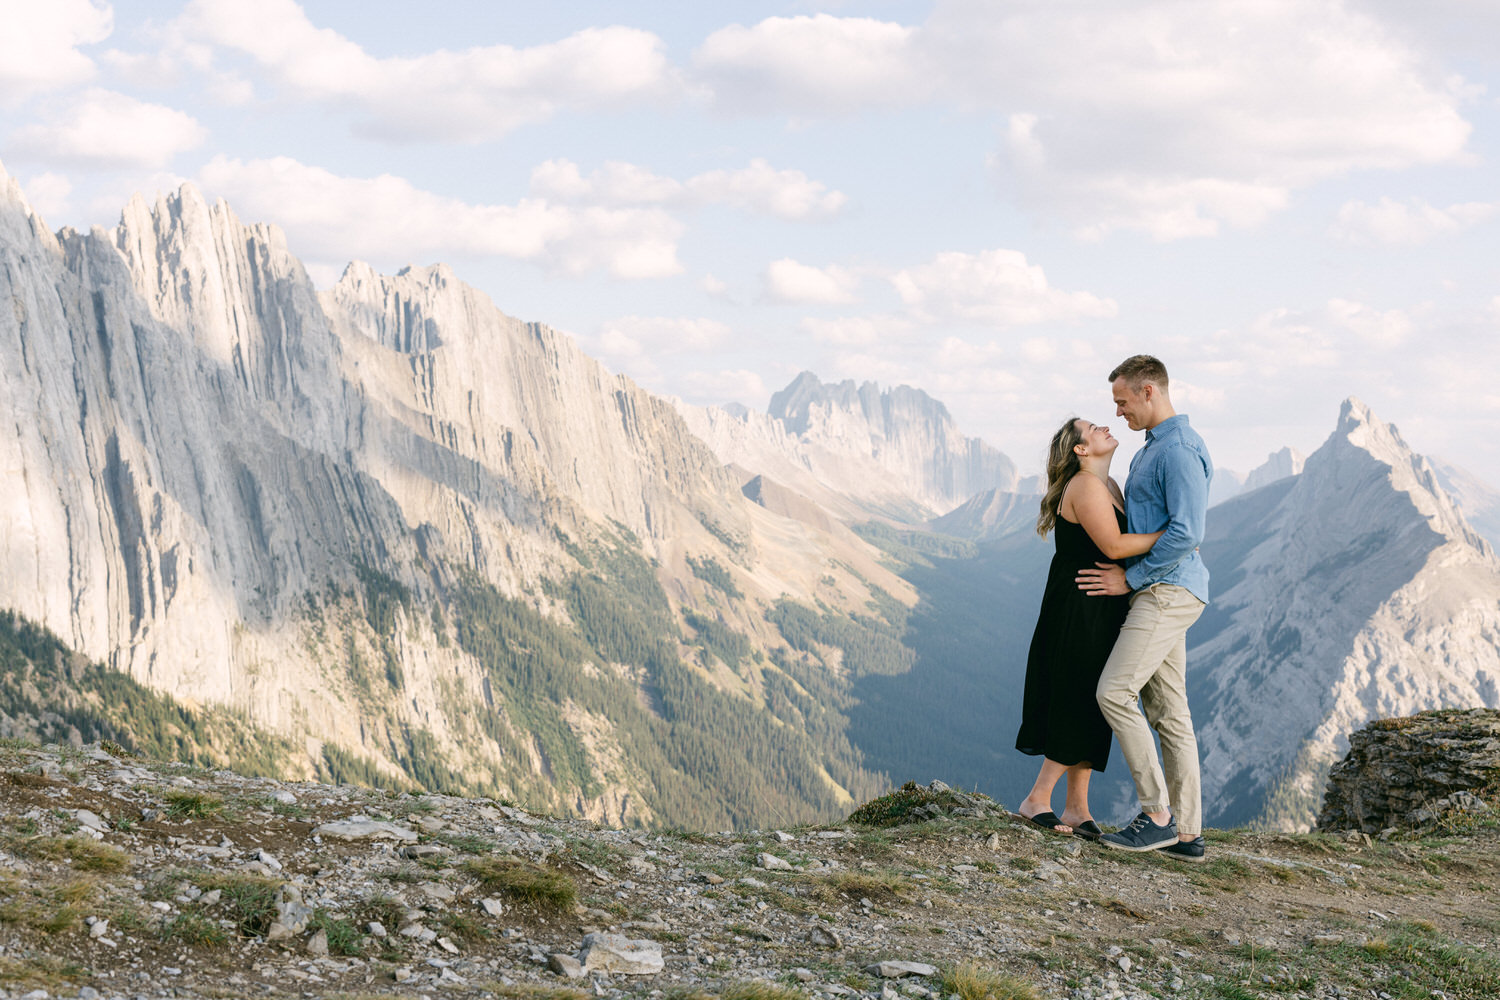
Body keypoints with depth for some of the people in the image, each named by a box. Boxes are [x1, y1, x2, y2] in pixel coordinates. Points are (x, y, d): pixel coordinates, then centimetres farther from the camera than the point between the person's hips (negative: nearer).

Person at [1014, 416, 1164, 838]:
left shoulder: (1108, 486, 16)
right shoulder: (1085, 486, -15)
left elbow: (1124, 540, 16)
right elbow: (1113, 546, -22)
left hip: (1101, 612, 10)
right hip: (1078, 609, -10)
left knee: (1092, 712, 10)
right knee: (1081, 710, -7)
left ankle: (1077, 807, 15)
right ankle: (1036, 801, 3)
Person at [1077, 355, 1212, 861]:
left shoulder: (1180, 449, -14)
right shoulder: (1152, 448, 20)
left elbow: (1186, 532, -22)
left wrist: (1130, 578, -15)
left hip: (1167, 590, -10)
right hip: (1161, 591, 10)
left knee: (1115, 692, -16)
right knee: (1168, 711, 8)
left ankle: (1158, 814, -10)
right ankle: (1186, 832, 10)